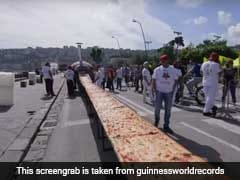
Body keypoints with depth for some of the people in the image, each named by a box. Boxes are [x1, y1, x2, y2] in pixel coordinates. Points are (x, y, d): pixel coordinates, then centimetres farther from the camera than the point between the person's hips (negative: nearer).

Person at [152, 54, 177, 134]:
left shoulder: (172, 70, 4)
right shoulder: (157, 69, -1)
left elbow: (174, 80, 8)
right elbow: (154, 80, 0)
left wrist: (172, 89, -2)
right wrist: (155, 90, -7)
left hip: (169, 92, 2)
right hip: (159, 91, -1)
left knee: (168, 110, 6)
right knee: (157, 108, 2)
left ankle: (166, 126, 18)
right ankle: (156, 120, 30)